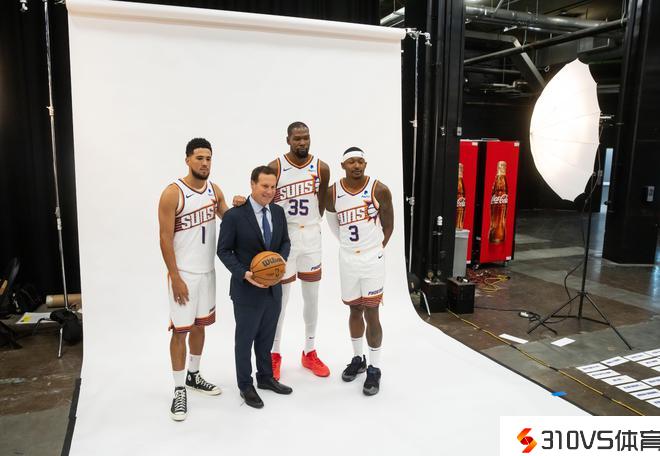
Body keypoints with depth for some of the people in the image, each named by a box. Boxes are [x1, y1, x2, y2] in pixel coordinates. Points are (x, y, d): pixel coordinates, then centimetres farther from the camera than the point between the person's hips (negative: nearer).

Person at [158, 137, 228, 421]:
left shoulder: (214, 190, 4)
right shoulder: (173, 193, -14)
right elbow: (165, 238, -15)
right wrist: (175, 277, -17)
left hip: (207, 270, 6)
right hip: (183, 273, -6)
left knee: (200, 325, 17)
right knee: (181, 330, 1)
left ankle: (193, 376, 35)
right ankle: (179, 390, 15)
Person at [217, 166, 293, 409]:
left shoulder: (278, 212, 2)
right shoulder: (234, 215, -15)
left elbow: (285, 242, 11)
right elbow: (224, 250, -10)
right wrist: (244, 274, -21)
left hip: (274, 287, 5)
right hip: (247, 289, -5)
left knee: (267, 337, 20)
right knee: (245, 339, 12)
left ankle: (266, 377, 39)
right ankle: (245, 386, 29)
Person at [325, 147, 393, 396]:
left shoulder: (379, 190, -11)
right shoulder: (333, 193, -3)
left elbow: (388, 225, 1)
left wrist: (376, 248, 3)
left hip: (372, 259, -3)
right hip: (347, 259, 3)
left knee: (371, 314, 0)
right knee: (355, 310, 15)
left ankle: (374, 368, 13)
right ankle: (358, 359, 33)